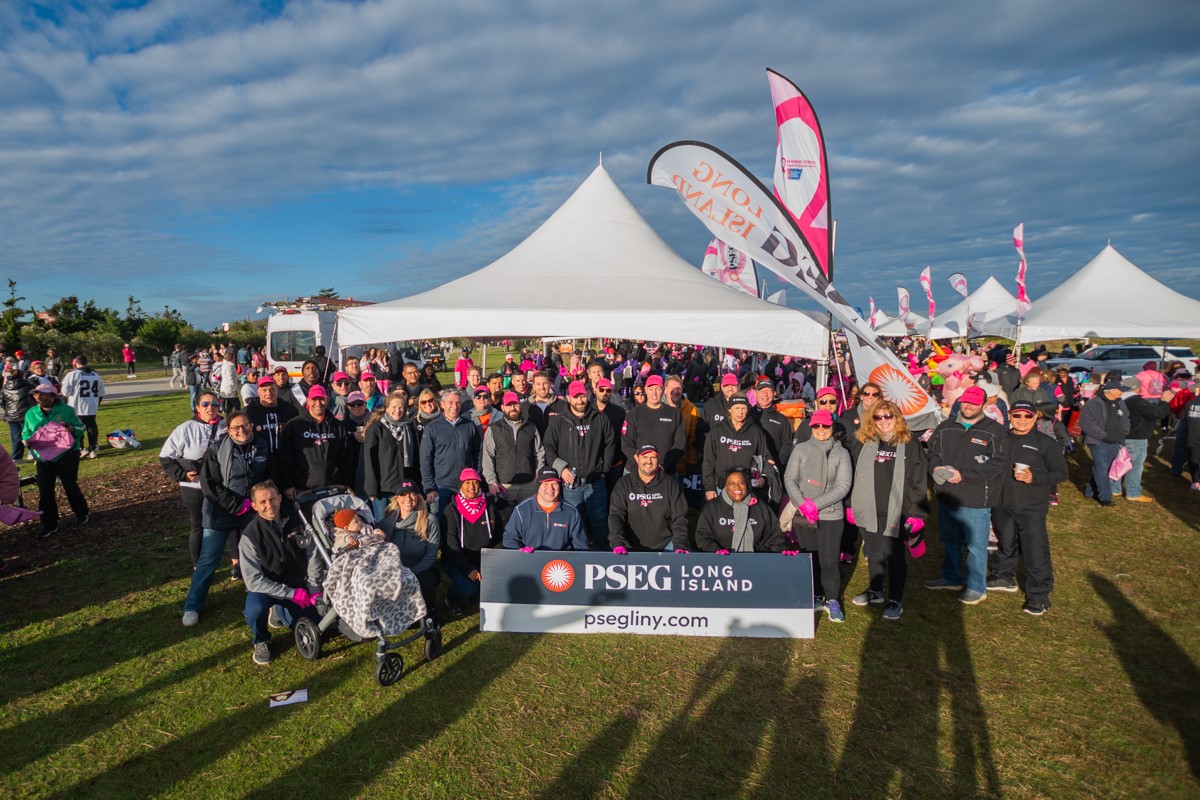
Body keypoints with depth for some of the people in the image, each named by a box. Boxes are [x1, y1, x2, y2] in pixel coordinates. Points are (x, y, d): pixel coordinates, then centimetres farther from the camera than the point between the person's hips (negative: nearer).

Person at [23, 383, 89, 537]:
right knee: (45, 491, 2)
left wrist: (72, 429, -27)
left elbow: (80, 427, -3)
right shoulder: (31, 413, 3)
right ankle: (49, 525, 13)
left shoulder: (66, 410, -6)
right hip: (43, 459, 3)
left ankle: (81, 514, 29)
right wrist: (27, 441, -14)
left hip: (67, 456, -3)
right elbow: (26, 433, 10)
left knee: (70, 486, 6)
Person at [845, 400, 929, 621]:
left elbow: (918, 483, -6)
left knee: (894, 557, 6)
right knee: (873, 554, 16)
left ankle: (895, 601, 20)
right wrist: (852, 506, 7)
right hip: (869, 512, 4)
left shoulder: (911, 445, -4)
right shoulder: (865, 444, 6)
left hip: (896, 514, -3)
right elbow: (855, 477, 10)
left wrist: (915, 514, -10)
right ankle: (875, 591, 35)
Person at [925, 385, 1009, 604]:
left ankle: (976, 587, 20)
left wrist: (964, 474, -21)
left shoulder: (994, 431, -8)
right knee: (949, 541, 20)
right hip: (946, 496, 5)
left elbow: (998, 463, -16)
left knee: (976, 546, 5)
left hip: (976, 501, -5)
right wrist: (936, 467, -10)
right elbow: (932, 451, 13)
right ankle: (951, 578, 37)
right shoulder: (946, 427, 8)